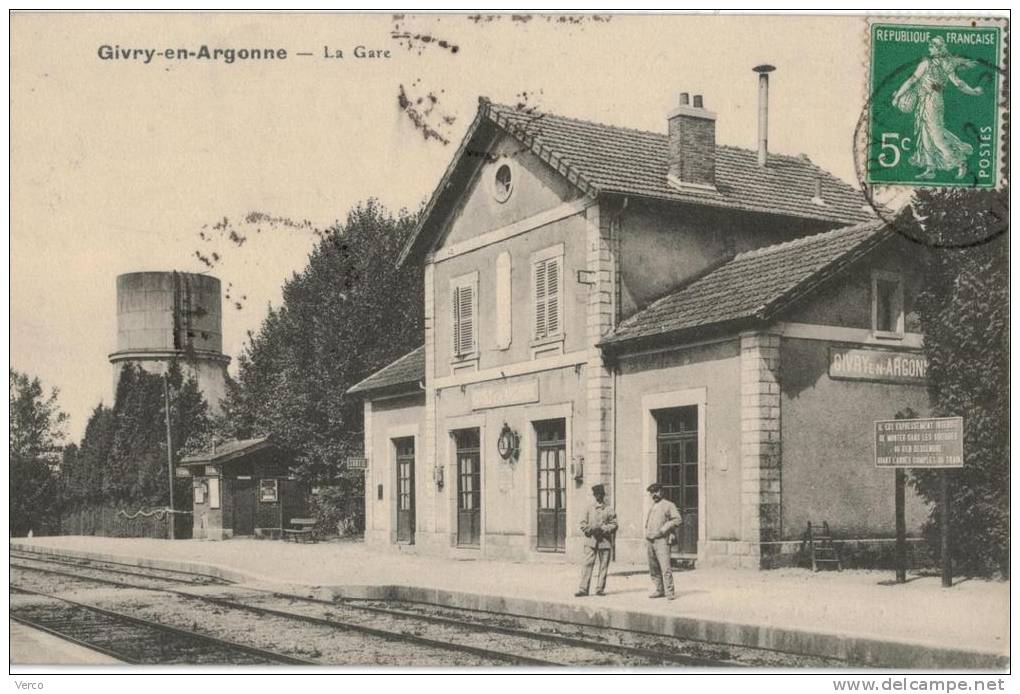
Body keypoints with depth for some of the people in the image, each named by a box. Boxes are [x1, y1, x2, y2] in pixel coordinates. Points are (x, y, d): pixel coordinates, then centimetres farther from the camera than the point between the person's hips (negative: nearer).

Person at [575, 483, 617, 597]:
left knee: (603, 565, 2)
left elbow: (614, 526, 3)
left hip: (605, 541, 0)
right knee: (587, 564, -7)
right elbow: (583, 524, 11)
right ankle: (583, 589, -7)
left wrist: (602, 529, -11)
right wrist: (590, 529, -8)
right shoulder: (589, 508, 11)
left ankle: (600, 589, 9)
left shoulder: (609, 509, 6)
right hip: (591, 540, 0)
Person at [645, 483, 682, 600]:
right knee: (653, 568, 6)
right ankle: (659, 590, 14)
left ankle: (669, 592, -12)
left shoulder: (668, 505, 2)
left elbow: (677, 520, -6)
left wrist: (663, 530, -12)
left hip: (661, 540, -7)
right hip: (649, 541, 7)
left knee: (665, 567, -13)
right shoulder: (651, 507, 22)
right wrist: (646, 537, 15)